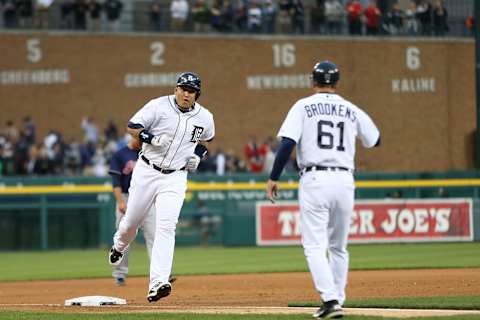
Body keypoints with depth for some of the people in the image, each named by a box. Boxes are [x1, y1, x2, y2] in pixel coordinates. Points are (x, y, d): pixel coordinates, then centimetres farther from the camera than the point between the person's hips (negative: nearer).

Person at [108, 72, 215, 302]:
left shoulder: (205, 118, 1)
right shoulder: (159, 106, -9)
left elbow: (206, 138, 23)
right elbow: (132, 127, -5)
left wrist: (198, 155, 4)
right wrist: (150, 138, -23)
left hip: (175, 178, 0)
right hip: (147, 171, 0)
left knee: (166, 226, -17)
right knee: (132, 220, 11)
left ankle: (157, 283, -25)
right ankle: (119, 247, 49)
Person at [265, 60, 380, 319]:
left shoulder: (303, 106, 1)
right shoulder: (351, 110, 11)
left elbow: (287, 144, -9)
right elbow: (375, 141, 24)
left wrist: (273, 178, -4)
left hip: (314, 179, -3)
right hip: (344, 179, 4)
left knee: (314, 245, -5)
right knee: (338, 247, 17)